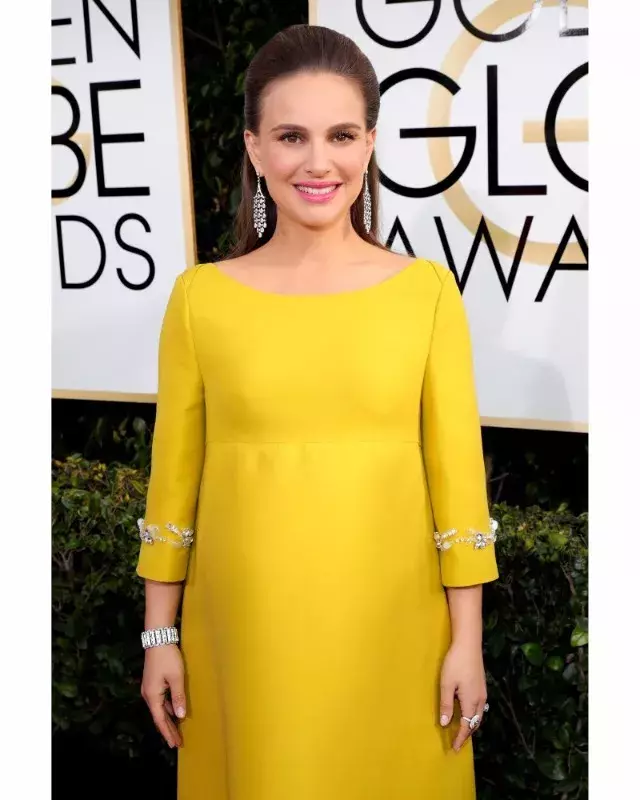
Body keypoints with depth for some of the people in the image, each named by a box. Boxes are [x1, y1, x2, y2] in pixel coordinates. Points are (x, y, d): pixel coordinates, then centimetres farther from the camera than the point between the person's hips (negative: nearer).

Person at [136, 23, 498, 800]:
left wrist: (467, 638, -2)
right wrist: (160, 632, 3)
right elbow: (174, 472, 1)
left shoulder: (427, 289, -5)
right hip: (243, 623, 1)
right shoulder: (201, 295, -4)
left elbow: (456, 471, -3)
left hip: (390, 624, 0)